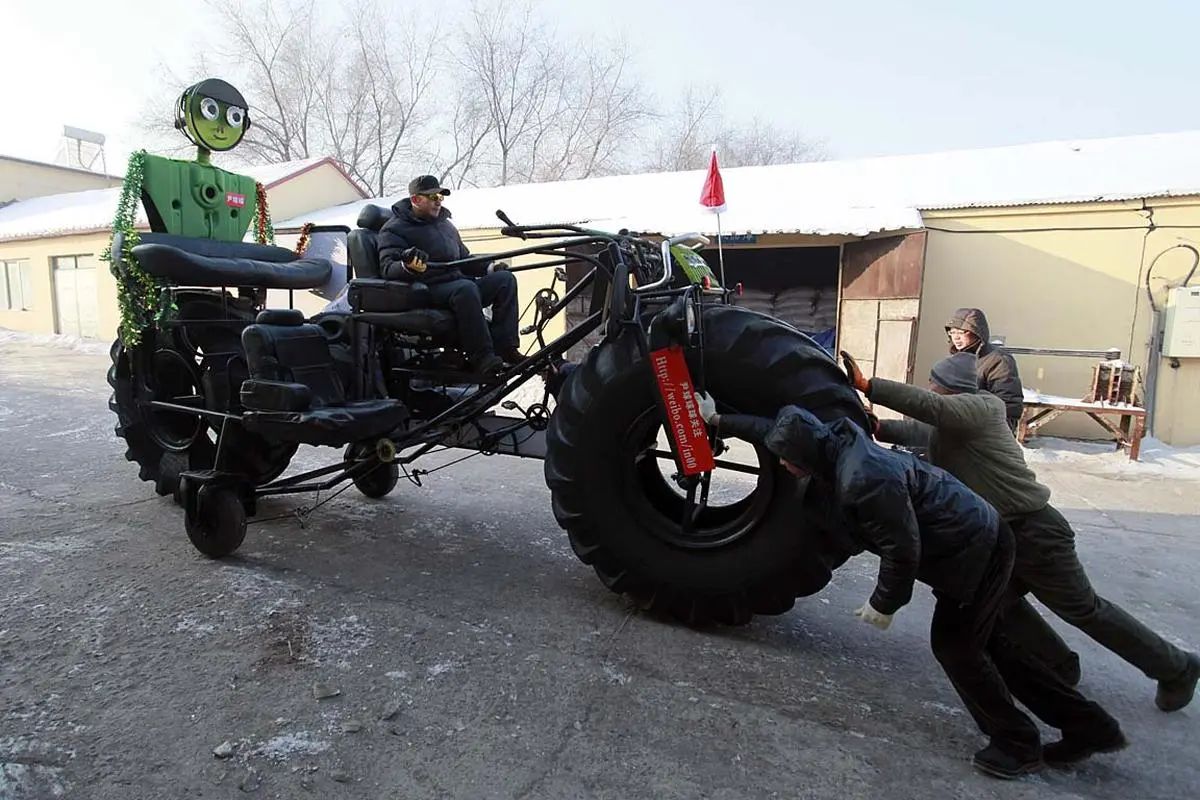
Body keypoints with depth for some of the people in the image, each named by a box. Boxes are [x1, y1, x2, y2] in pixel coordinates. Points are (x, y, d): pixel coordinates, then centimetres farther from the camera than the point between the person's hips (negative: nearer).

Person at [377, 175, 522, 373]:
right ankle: (482, 357, -36)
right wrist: (408, 267, -36)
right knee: (466, 288, -37)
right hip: (428, 290, -7)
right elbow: (387, 267, -13)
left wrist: (489, 267, 14)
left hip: (457, 282, 7)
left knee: (505, 279, -12)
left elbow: (464, 259, 34)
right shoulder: (395, 229, 2)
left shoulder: (445, 224, 26)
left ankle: (505, 347, -20)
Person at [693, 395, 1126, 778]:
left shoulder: (863, 480, -32)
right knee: (984, 641, 19)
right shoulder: (838, 447, -3)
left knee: (953, 645, 3)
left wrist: (883, 603, -13)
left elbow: (901, 551, -28)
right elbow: (778, 429, 10)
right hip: (976, 542, 10)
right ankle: (1088, 724, 29)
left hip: (976, 549, -10)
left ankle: (1018, 743, 21)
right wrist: (719, 420, 14)